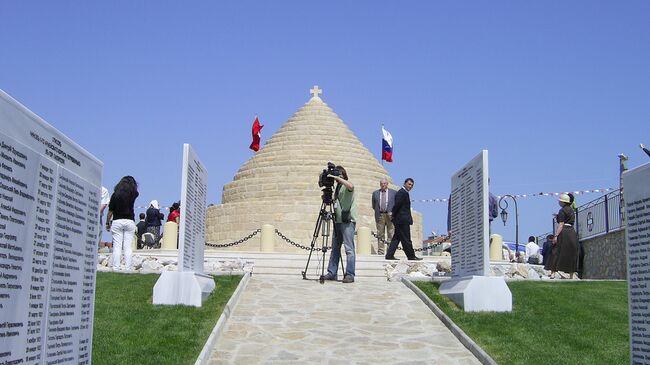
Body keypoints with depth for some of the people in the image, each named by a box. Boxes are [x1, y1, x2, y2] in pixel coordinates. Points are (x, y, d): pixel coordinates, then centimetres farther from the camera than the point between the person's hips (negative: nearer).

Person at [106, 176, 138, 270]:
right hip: (130, 222, 1)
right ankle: (128, 269, -2)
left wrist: (107, 223, 8)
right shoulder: (133, 195, 0)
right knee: (128, 247, 1)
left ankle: (115, 268, -3)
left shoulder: (115, 194, -2)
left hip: (117, 221, -1)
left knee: (117, 247, -1)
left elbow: (110, 211, -1)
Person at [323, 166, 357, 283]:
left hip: (348, 221, -9)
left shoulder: (346, 184, -4)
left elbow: (351, 186, -30)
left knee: (349, 249, -9)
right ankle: (331, 273, 12)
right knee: (335, 248, 9)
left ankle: (350, 275, -10)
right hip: (338, 221, 9)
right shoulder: (338, 187, 20)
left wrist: (336, 177, -26)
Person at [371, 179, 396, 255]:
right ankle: (380, 252, 3)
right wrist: (378, 211, 5)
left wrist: (392, 212, -2)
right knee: (380, 235, 2)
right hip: (379, 215, 1)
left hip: (390, 215, -1)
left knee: (391, 234, -4)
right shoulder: (375, 193, 14)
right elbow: (373, 206, 18)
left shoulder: (394, 192, 9)